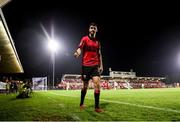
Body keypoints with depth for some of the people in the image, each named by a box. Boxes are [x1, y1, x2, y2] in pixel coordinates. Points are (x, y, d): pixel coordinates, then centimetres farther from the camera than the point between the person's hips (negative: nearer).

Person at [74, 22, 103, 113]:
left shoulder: (97, 42, 14)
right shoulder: (84, 39, 1)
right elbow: (80, 49, -13)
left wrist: (101, 66, 11)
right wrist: (77, 53, -36)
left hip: (95, 66, 3)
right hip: (86, 65, -3)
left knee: (97, 84, -11)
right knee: (85, 85, 4)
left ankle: (97, 107, -6)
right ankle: (81, 104, 26)